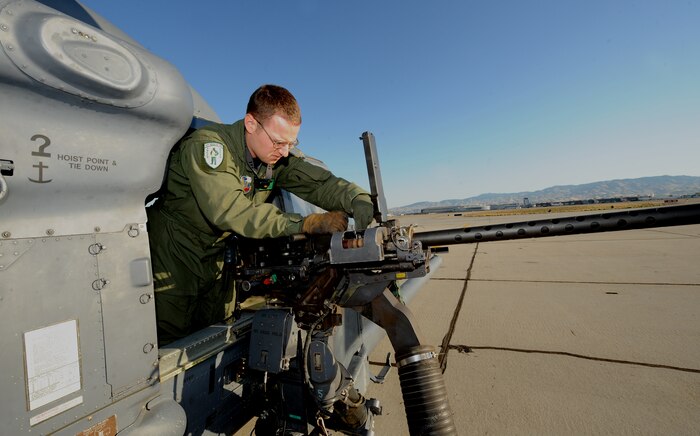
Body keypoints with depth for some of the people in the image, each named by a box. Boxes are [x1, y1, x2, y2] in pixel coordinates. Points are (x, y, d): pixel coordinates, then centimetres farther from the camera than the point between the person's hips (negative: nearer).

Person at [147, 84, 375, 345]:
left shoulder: (277, 154, -7)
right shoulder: (208, 145, -25)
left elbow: (321, 182, -12)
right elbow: (231, 212, -37)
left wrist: (358, 200, -33)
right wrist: (306, 224, -41)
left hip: (216, 258, 5)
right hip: (172, 256, -4)